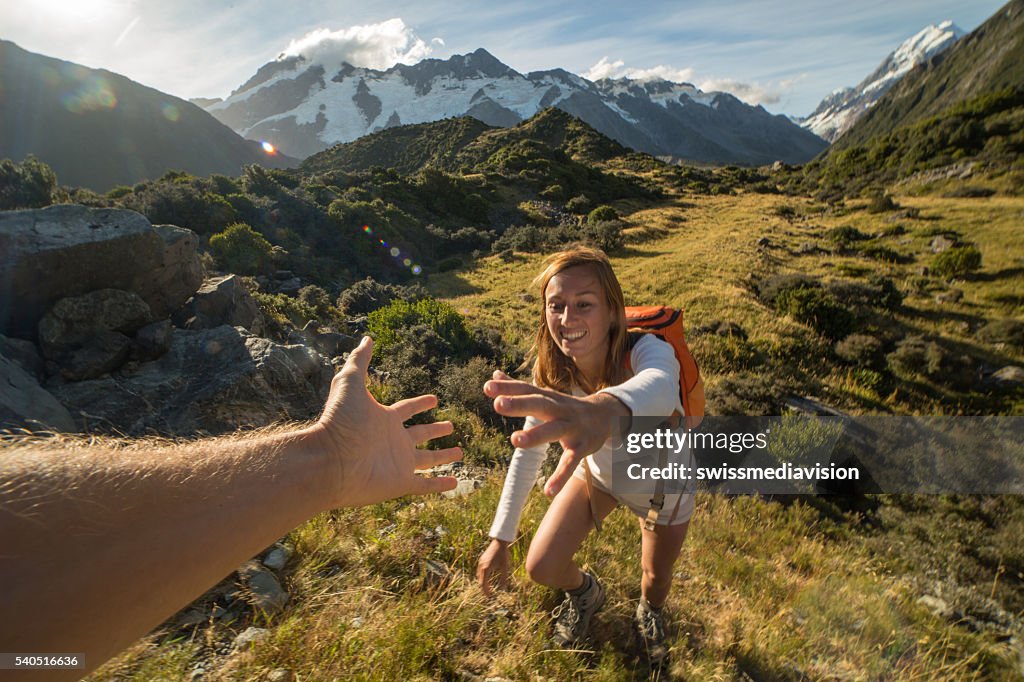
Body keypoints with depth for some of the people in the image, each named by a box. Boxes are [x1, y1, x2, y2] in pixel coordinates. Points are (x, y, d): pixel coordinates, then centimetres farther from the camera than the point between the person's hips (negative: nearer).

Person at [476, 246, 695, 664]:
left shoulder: (646, 351, -38)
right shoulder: (551, 372, -26)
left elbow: (659, 386, -63)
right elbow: (528, 450, -15)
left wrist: (607, 408, -87)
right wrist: (500, 538, -16)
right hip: (599, 472, 2)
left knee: (656, 577, 19)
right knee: (541, 568, -2)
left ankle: (650, 614, 62)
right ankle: (586, 594, 38)